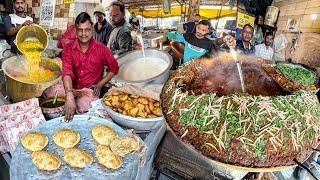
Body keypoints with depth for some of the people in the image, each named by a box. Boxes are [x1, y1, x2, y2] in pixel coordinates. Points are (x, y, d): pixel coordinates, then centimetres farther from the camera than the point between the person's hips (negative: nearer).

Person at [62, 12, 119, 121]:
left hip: (92, 93, -2)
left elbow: (114, 68, 8)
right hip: (73, 91, 2)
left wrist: (100, 85, -4)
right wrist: (70, 96, -37)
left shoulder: (101, 49, -6)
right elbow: (67, 72, -19)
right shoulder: (68, 49, -4)